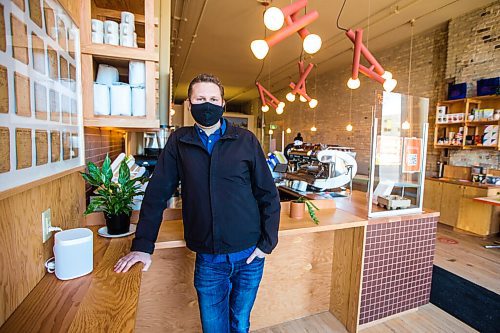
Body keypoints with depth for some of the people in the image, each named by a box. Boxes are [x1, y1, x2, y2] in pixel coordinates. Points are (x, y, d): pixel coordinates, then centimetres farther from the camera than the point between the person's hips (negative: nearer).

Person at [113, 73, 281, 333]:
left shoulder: (245, 140, -3)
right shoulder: (178, 142, -1)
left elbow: (269, 195, -1)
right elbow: (157, 194, 1)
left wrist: (267, 242, -5)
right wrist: (143, 246, -2)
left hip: (249, 255, 1)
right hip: (207, 260, 0)